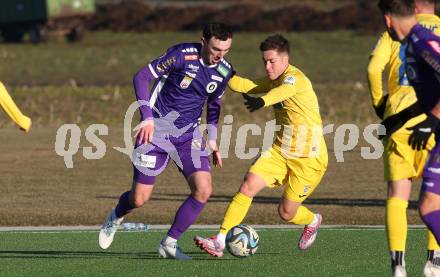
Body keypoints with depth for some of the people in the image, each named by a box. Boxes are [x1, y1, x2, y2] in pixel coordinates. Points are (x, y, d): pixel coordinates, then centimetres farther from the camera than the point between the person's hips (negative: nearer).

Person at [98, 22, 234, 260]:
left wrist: (212, 140, 12)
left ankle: (169, 244, 1)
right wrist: (147, 118, -18)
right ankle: (116, 217, 33)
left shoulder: (224, 71, 0)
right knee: (139, 199, -4)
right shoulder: (182, 55, -17)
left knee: (203, 190, -15)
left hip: (189, 134, 5)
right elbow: (141, 77, -12)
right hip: (157, 128, -5)